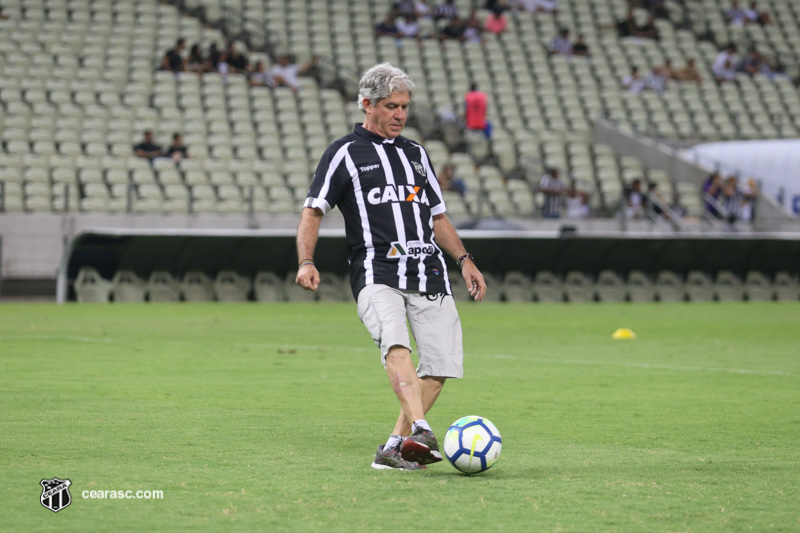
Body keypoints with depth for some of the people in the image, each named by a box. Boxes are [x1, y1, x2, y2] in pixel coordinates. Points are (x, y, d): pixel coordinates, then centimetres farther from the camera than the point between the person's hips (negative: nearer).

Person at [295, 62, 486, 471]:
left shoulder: (416, 153, 24)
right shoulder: (344, 154, 7)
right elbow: (313, 210, 1)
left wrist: (464, 259, 17)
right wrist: (306, 262, -15)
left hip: (429, 275, 6)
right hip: (377, 272, -6)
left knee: (442, 365, -5)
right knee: (395, 344, -30)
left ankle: (395, 447, 2)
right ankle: (420, 432, -45)